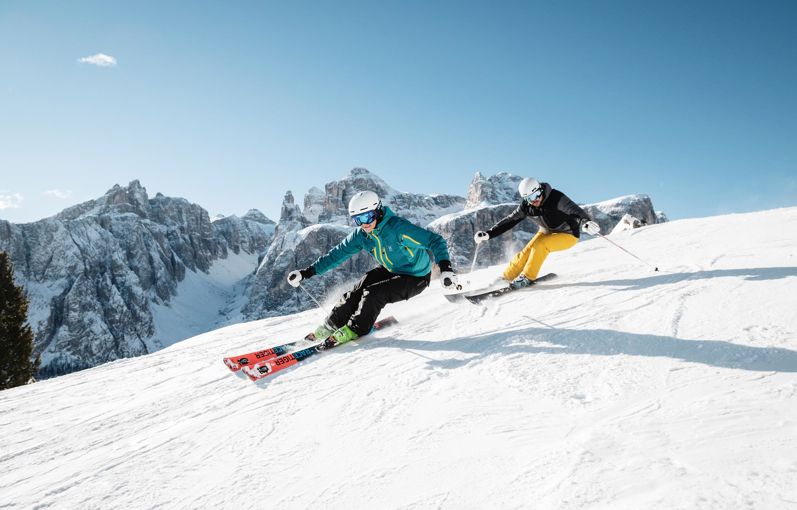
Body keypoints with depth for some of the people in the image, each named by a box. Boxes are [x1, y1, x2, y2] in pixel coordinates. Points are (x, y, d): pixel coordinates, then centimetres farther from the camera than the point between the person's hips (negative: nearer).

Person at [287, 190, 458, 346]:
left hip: (415, 278, -6)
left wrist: (445, 268, -46)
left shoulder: (398, 227, -32)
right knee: (356, 292, -7)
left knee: (373, 294, -23)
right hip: (390, 270, 6)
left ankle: (353, 330, -3)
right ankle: (330, 327, 11)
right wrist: (307, 272, -10)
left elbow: (435, 240, -31)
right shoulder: (361, 234, -11)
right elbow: (337, 254, -5)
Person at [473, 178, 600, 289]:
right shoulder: (526, 206, -14)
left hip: (568, 235, -5)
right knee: (526, 252, -12)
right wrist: (488, 234, -13)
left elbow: (575, 210, -42)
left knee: (539, 246, -28)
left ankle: (527, 278, -16)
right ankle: (506, 278, 3)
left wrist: (586, 222, -64)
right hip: (546, 232, 5)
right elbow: (509, 221, -6)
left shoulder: (556, 198, -29)